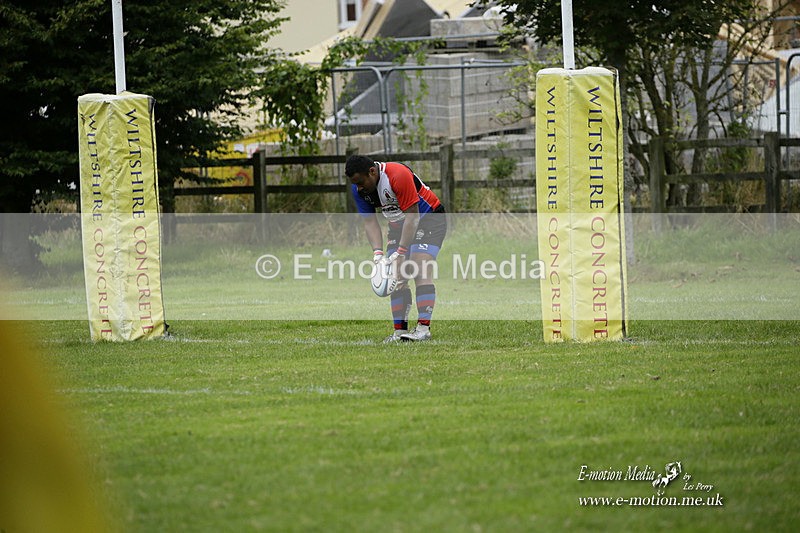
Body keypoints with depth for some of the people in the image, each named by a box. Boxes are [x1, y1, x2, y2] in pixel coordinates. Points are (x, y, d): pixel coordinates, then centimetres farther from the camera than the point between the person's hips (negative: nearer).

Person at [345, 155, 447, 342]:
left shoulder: (398, 176, -32)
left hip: (429, 219, -7)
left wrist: (401, 252, -31)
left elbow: (412, 216, -30)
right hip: (398, 226, 7)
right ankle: (400, 330, -3)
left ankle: (423, 328, -26)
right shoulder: (359, 189, -10)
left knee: (421, 271, -20)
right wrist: (377, 253, -21)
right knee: (396, 277, -4)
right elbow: (370, 222, -6)